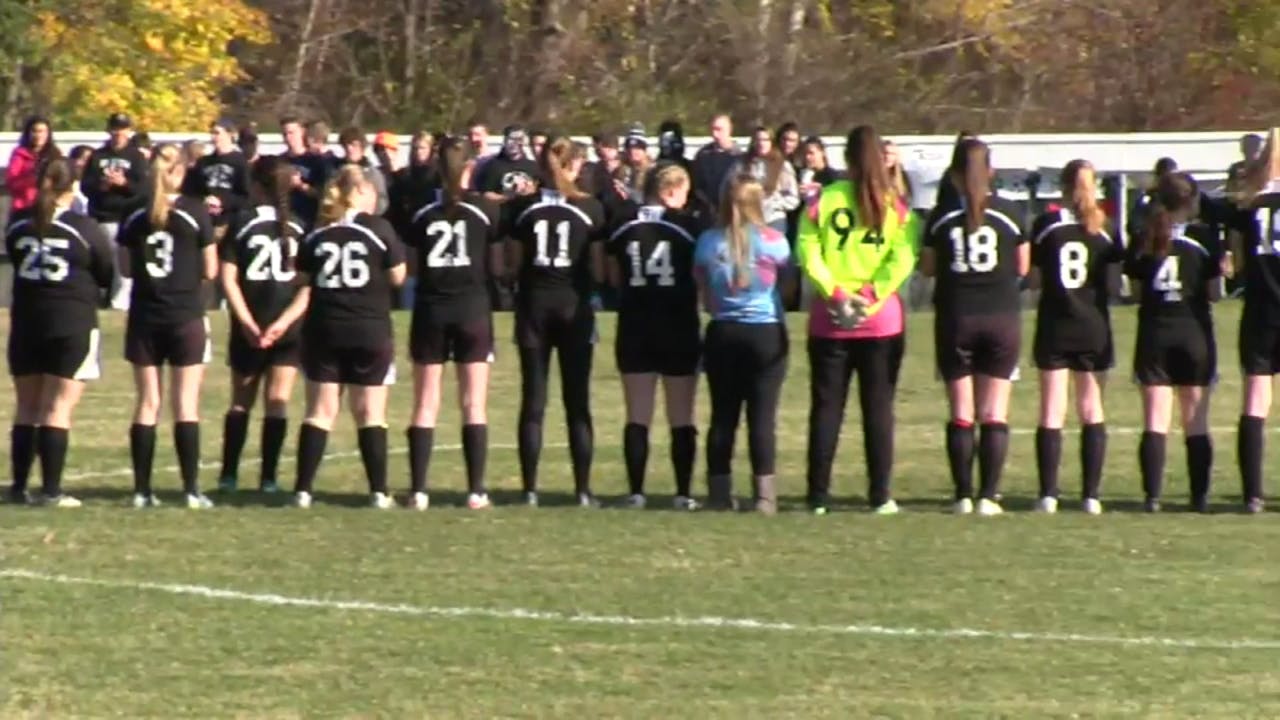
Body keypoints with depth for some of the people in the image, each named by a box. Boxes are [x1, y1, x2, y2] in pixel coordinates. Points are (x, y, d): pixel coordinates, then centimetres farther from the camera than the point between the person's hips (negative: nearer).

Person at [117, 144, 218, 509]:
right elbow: (210, 271, -3)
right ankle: (191, 489, -3)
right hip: (186, 316, -3)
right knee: (186, 405, 0)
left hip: (144, 317, 3)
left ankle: (142, 490, 6)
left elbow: (127, 268, 6)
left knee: (147, 403, 7)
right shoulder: (196, 212, -7)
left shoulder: (134, 217, 1)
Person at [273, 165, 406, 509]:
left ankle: (303, 490, 3)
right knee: (371, 413, 4)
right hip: (370, 332, -3)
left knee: (320, 412, 7)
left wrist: (283, 323, 7)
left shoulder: (315, 235, 5)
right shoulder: (378, 228, -5)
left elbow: (306, 288, 2)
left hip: (322, 332, 3)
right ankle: (379, 492, 2)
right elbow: (397, 277, -1)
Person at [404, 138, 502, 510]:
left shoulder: (422, 213, 1)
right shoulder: (484, 209, -4)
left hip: (430, 309, 1)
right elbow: (496, 267, -3)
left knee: (425, 405, 5)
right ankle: (476, 490, 0)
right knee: (474, 405, 4)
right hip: (472, 309, -1)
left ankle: (418, 490, 0)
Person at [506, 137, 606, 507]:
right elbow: (598, 269, -5)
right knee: (577, 403, 4)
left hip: (534, 306, 1)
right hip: (574, 307, -1)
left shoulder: (523, 208, -1)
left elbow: (512, 263, 0)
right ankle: (583, 490, 1)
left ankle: (530, 490, 1)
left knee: (533, 402, 4)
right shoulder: (590, 208, -5)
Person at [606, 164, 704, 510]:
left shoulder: (624, 226, 2)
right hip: (680, 329, -2)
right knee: (682, 418, 5)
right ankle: (683, 493, 3)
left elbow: (614, 277, 7)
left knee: (637, 417, 7)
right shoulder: (687, 225, -7)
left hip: (634, 329, 2)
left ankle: (635, 491, 3)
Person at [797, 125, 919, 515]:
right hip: (881, 320, 0)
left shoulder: (824, 200, -1)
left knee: (826, 407, 5)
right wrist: (872, 294, -12)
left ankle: (818, 497, 4)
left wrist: (835, 292, -10)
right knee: (878, 407, 5)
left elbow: (808, 253, -9)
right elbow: (903, 258, -11)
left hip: (829, 319, 0)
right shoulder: (897, 205, -1)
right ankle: (880, 496, 2)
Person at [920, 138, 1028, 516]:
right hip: (1001, 317, 0)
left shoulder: (942, 216, -2)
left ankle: (964, 495, 2)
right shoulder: (1008, 212, -2)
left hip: (955, 318, 0)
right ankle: (989, 496, -3)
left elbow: (927, 268, 5)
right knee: (995, 413, 3)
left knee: (960, 413, 5)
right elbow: (1022, 267, 4)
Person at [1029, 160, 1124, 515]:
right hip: (1094, 326, 1)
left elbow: (1033, 275, -1)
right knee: (1092, 411, 6)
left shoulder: (1047, 224, -3)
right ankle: (1091, 495, 1)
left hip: (1054, 326, -1)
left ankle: (1048, 494, -4)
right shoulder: (1104, 227, 1)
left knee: (1051, 412, 2)